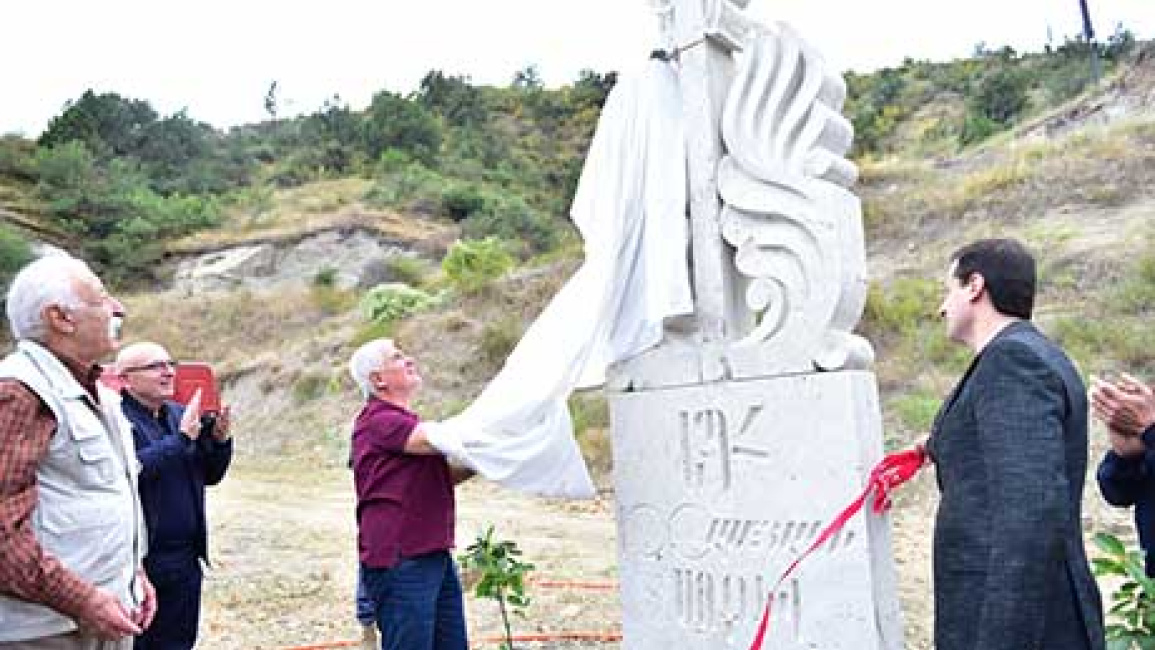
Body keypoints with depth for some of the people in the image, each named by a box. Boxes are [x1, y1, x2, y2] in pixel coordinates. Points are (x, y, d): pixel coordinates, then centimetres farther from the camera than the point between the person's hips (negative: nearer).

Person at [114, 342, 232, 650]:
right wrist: (182, 437, -23)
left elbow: (210, 475, 14)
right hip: (141, 560, -7)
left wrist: (219, 438, -4)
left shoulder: (180, 414, 11)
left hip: (186, 557, 7)